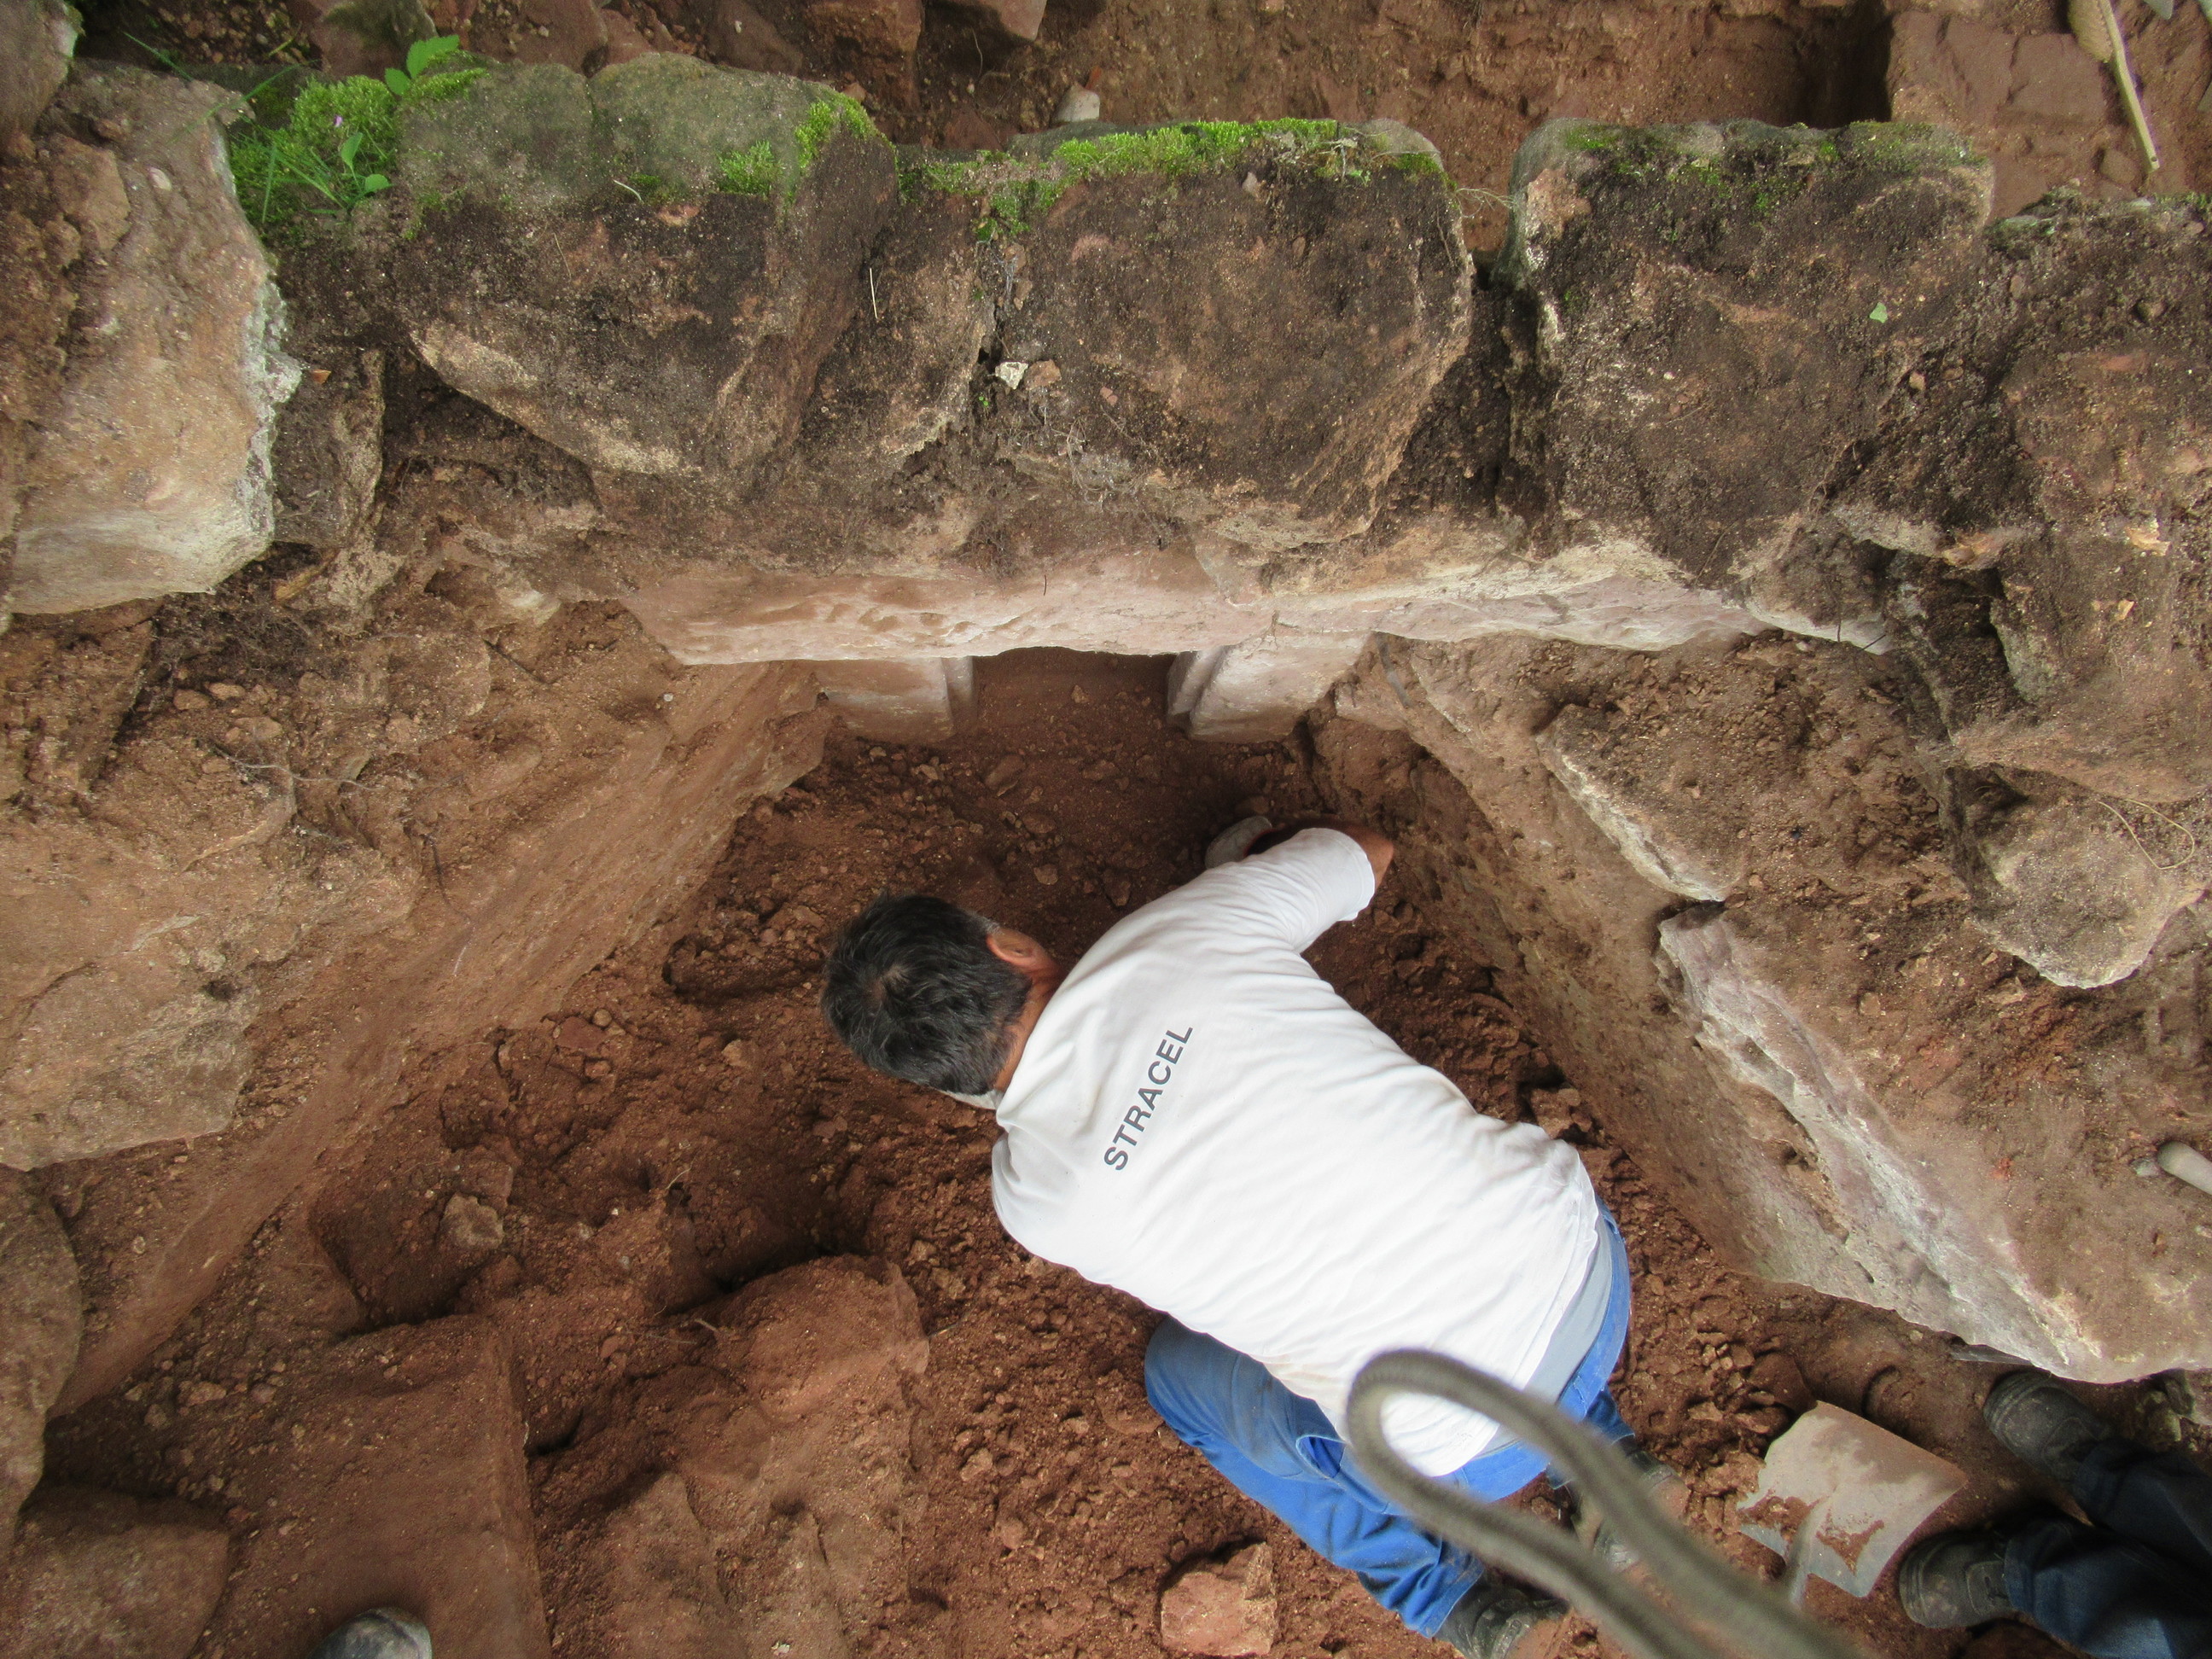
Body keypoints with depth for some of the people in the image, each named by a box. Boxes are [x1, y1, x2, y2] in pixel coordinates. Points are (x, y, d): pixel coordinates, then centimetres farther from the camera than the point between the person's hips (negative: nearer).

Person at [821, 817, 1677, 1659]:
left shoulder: (1030, 1192, -11)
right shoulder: (1195, 920, -11)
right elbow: (1370, 849, 9)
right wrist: (1262, 850, 29)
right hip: (1585, 1249, 4)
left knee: (1179, 1373, 24)